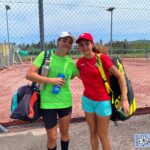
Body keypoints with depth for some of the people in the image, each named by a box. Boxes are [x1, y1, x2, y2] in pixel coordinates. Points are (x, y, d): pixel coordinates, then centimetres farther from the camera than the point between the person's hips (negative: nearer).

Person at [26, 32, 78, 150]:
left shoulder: (71, 62, 2)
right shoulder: (44, 55, -7)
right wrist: (51, 80, -22)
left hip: (66, 102, 4)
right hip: (48, 103, -3)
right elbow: (29, 75, -14)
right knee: (52, 138, 7)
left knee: (65, 133, 19)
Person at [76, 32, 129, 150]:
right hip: (87, 100, 4)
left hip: (103, 101, -4)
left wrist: (124, 99, -16)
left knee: (103, 136, 7)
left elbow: (120, 76, -13)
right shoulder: (80, 62, -1)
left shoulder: (103, 58, -16)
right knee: (93, 132, 17)